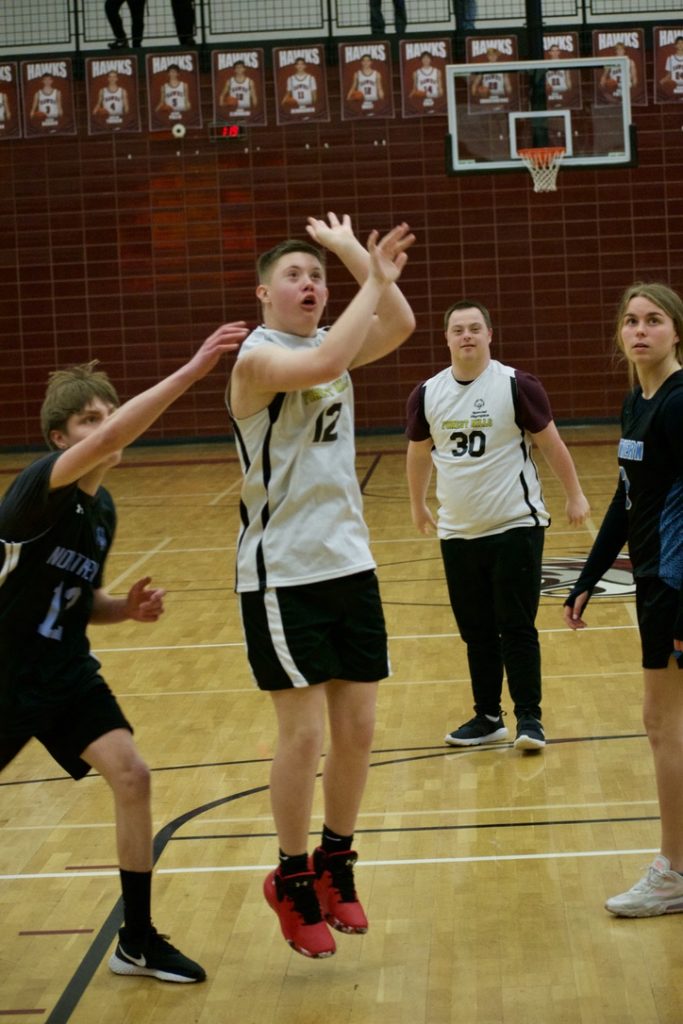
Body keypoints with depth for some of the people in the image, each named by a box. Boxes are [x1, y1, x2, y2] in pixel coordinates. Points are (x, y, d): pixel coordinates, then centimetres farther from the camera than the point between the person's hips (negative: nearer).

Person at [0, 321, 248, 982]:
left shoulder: (102, 506, 3)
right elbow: (111, 440, -42)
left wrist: (126, 608, -7)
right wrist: (193, 369, -48)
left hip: (67, 671, 6)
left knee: (131, 776, -7)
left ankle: (137, 941, 7)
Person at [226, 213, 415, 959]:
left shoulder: (329, 341, 10)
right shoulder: (257, 357, -12)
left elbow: (401, 327, -6)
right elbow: (325, 366, -32)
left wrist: (375, 271, -21)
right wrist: (370, 275, -25)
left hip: (348, 563, 7)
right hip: (282, 575, -7)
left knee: (357, 728, 8)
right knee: (303, 734, -4)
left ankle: (336, 866, 26)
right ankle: (291, 879, 15)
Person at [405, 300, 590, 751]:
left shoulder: (517, 385, -9)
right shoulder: (427, 395, 2)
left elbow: (551, 443, -1)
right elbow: (419, 452, 17)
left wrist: (575, 495, 2)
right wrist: (418, 505, 26)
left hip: (515, 526, -4)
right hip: (458, 532, 4)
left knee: (517, 628, -3)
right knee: (476, 631, 11)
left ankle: (529, 718, 7)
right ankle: (488, 717, 22)